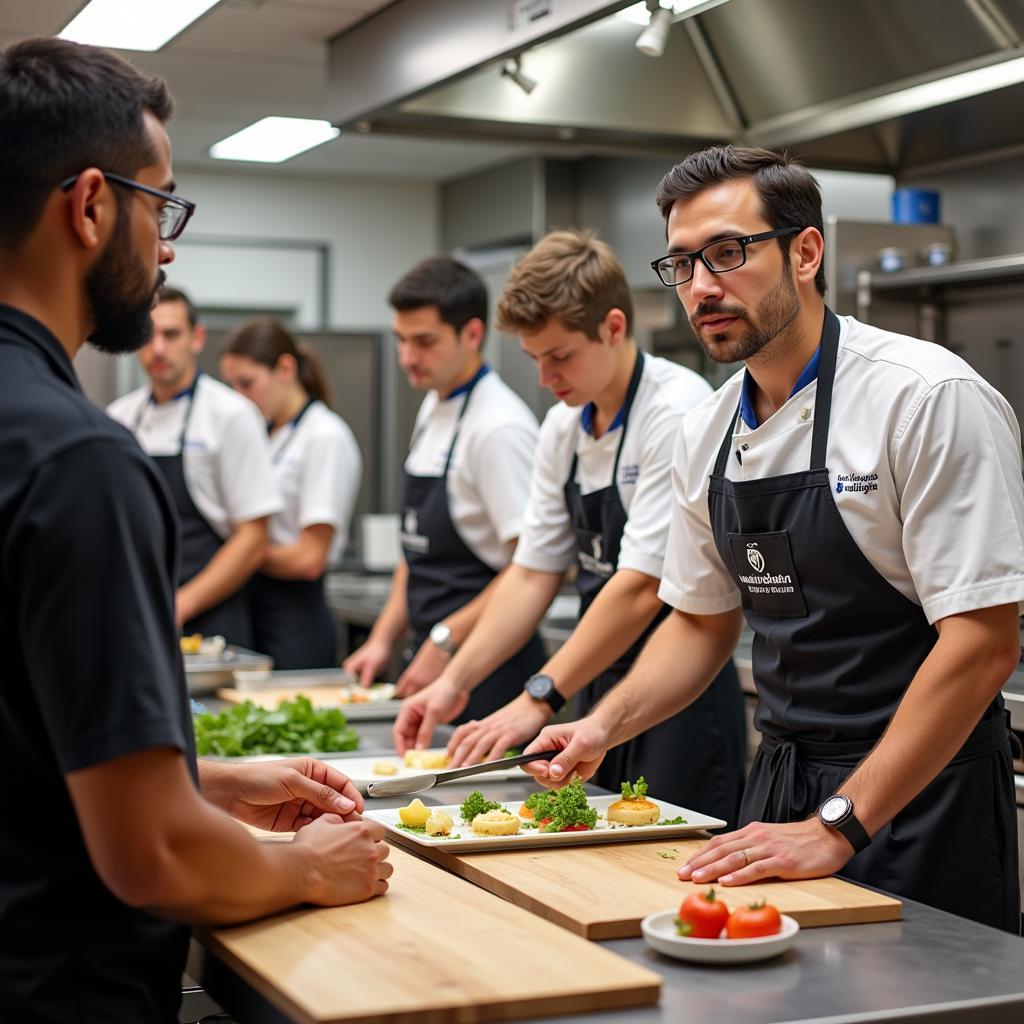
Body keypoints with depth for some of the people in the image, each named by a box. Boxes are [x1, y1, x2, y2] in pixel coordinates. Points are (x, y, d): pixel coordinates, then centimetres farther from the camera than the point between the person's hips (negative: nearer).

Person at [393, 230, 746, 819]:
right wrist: (456, 682, 0)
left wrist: (540, 699, -21)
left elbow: (642, 589, -23)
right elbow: (534, 573, 9)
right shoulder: (564, 428, 7)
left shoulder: (678, 414, -18)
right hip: (601, 691, 7)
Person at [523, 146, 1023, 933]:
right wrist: (605, 726, -1)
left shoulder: (930, 397, -18)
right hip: (782, 784, 6)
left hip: (920, 801, -6)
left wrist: (835, 828, -23)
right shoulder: (707, 434, 4)